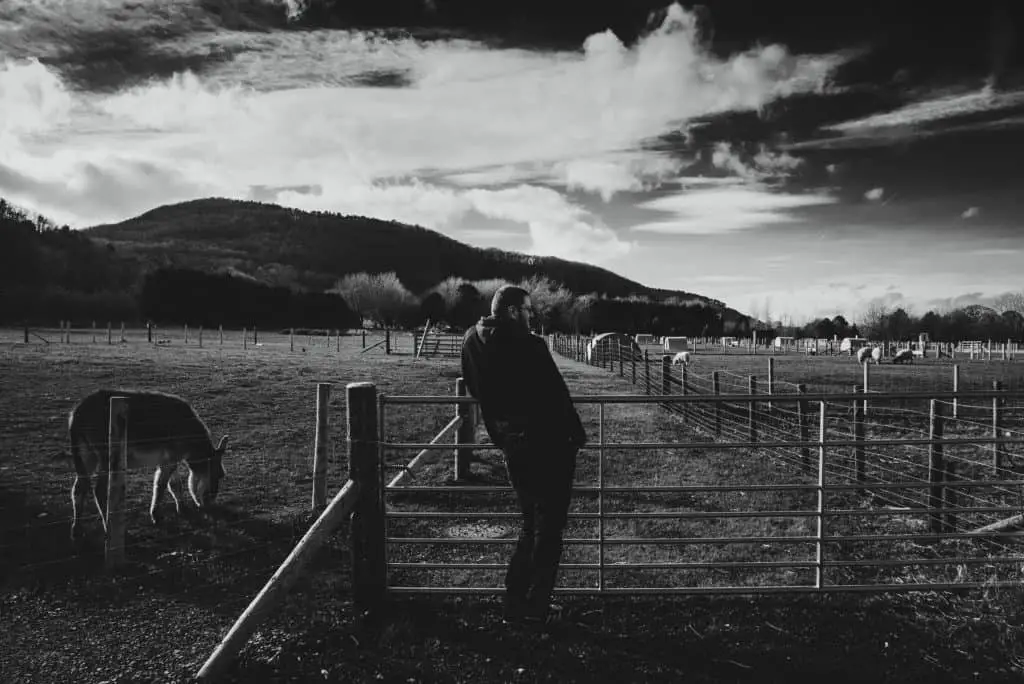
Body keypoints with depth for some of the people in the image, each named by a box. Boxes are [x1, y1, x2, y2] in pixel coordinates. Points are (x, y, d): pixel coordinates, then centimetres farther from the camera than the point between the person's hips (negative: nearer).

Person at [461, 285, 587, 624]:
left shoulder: (472, 342, 3)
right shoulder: (527, 345, -17)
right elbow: (556, 392, -14)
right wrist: (577, 433, -1)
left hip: (512, 446, 7)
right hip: (548, 444, -6)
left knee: (531, 523, 19)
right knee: (549, 525, 6)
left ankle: (515, 601, 22)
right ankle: (535, 605, 10)